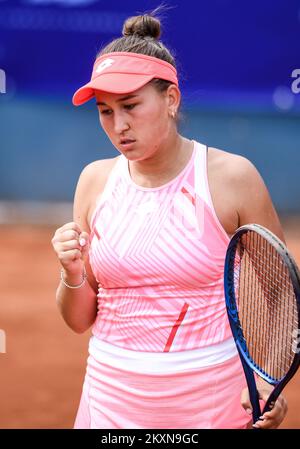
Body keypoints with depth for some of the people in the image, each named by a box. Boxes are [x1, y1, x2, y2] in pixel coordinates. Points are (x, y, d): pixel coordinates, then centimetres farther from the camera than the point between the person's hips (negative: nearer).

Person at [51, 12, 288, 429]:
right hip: (113, 397, 3)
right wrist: (73, 275, -13)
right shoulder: (95, 180, 2)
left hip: (213, 400, -3)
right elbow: (79, 320, 8)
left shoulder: (233, 176, -9)